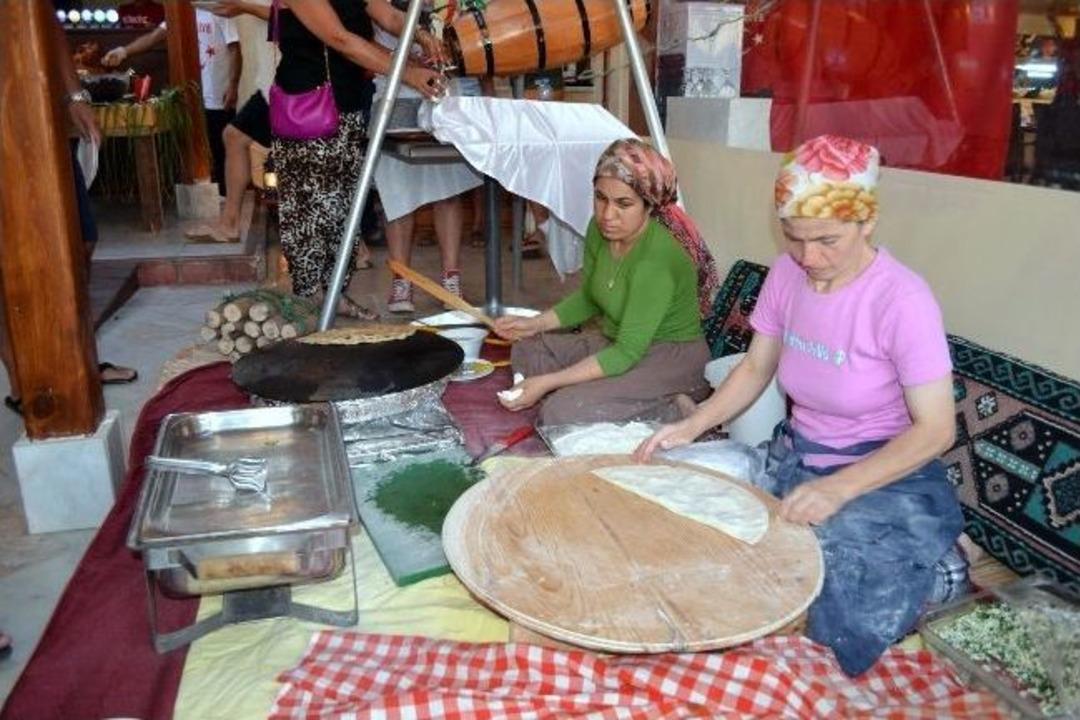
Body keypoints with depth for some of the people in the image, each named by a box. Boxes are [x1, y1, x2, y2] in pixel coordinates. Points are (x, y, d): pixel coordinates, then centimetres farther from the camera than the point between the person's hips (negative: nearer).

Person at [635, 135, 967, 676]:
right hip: (795, 459, 6)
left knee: (844, 626, -25)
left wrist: (838, 489, -31)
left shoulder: (902, 300, -21)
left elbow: (935, 430, -19)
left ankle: (925, 571, 9)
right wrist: (691, 426, -8)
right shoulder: (786, 274, -4)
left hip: (885, 474, -6)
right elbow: (755, 368, 8)